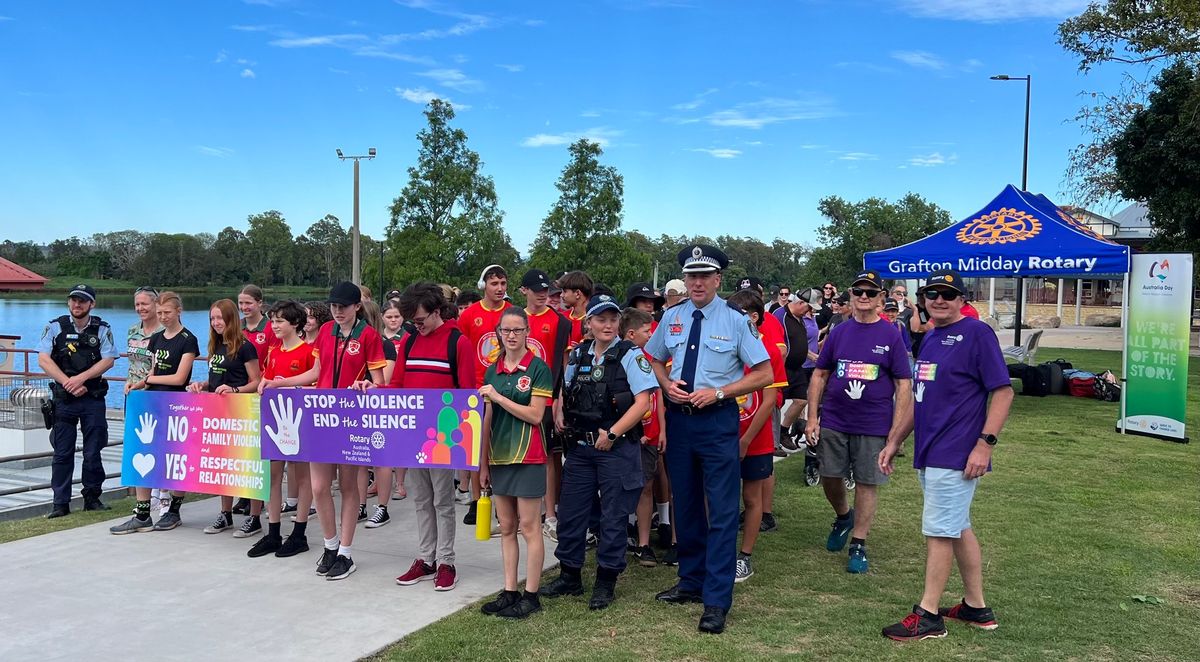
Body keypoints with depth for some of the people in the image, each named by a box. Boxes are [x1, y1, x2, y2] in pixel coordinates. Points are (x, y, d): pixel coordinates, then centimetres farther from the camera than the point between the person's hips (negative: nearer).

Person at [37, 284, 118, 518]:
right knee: (62, 453, 2)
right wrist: (68, 383, -12)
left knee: (93, 452, 4)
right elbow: (44, 360, -4)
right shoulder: (55, 327, 4)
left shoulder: (102, 329, 4)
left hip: (94, 399, 0)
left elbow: (108, 360, -5)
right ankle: (61, 503, 8)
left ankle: (92, 497, 16)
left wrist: (81, 378, -16)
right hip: (64, 399, 0)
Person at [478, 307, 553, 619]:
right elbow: (488, 420, 12)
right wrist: (483, 463, 11)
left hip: (528, 455, -6)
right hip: (499, 456, 6)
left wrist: (498, 397, -14)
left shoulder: (538, 368, -6)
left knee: (529, 526, -1)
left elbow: (535, 415, -12)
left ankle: (531, 595, 7)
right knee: (506, 528, 11)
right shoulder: (492, 371, 10)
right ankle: (509, 591, 19)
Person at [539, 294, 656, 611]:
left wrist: (612, 433, -15)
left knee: (613, 517, 3)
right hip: (580, 447, 5)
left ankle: (606, 582, 16)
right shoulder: (578, 355, 8)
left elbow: (642, 402, -13)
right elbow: (566, 393, 21)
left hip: (617, 448, -5)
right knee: (570, 511, 10)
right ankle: (569, 576, 25)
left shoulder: (630, 355, -7)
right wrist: (563, 420, 4)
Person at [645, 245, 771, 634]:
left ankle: (716, 601, 1)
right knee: (685, 504, 15)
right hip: (678, 417, 5)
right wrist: (666, 384, -3)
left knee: (722, 510, -5)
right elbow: (656, 361, 19)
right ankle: (691, 581, 31)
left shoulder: (735, 321, -6)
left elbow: (764, 374, -5)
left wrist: (718, 391, -15)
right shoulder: (671, 318, 6)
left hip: (718, 419, -4)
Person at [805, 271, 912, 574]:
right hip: (833, 421, 3)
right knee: (829, 477, 10)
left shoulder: (891, 334, -3)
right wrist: (812, 419, 2)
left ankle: (858, 545, 17)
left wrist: (895, 432, -8)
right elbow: (819, 375, 8)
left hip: (873, 426, -3)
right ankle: (843, 517, 39)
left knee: (867, 483, 5)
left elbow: (903, 385, -3)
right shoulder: (839, 332, 5)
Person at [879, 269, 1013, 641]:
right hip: (928, 453, 8)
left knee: (938, 532, -3)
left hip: (956, 456, -8)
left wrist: (985, 443, -20)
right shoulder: (929, 339, 15)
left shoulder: (976, 333, -10)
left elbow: (1003, 391, -13)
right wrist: (895, 442, 19)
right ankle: (976, 607, 26)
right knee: (959, 529, 15)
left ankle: (928, 616, 6)